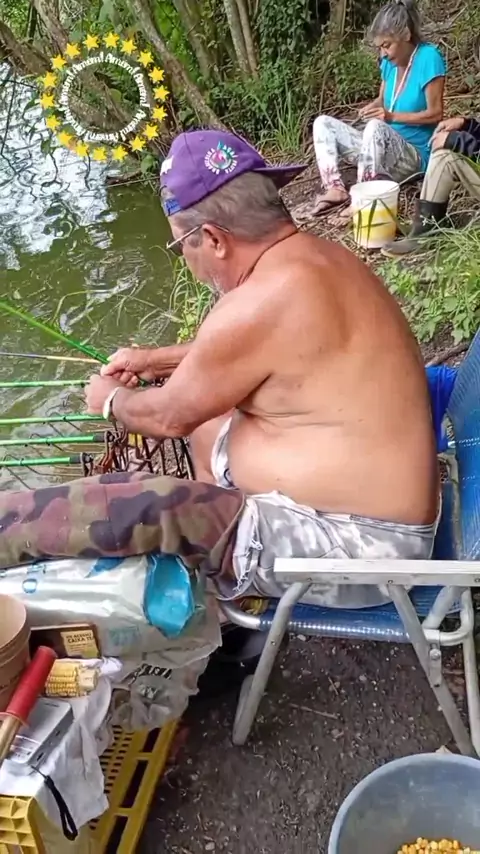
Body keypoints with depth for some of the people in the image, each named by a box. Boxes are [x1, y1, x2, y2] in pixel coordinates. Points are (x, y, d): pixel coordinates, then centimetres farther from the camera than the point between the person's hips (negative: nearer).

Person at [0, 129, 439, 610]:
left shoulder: (265, 298, -24)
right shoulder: (316, 259, 6)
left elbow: (170, 417, -9)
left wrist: (111, 401, 12)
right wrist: (157, 360, 32)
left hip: (347, 545, -10)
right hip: (361, 516, 10)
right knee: (206, 426, 27)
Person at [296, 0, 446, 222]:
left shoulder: (428, 57, -13)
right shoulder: (390, 62, 5)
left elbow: (435, 113, -14)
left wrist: (392, 116, -21)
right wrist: (373, 107, -4)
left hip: (414, 156, -8)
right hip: (384, 149, 8)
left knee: (376, 127, -38)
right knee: (323, 123, 1)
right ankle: (334, 190, -18)